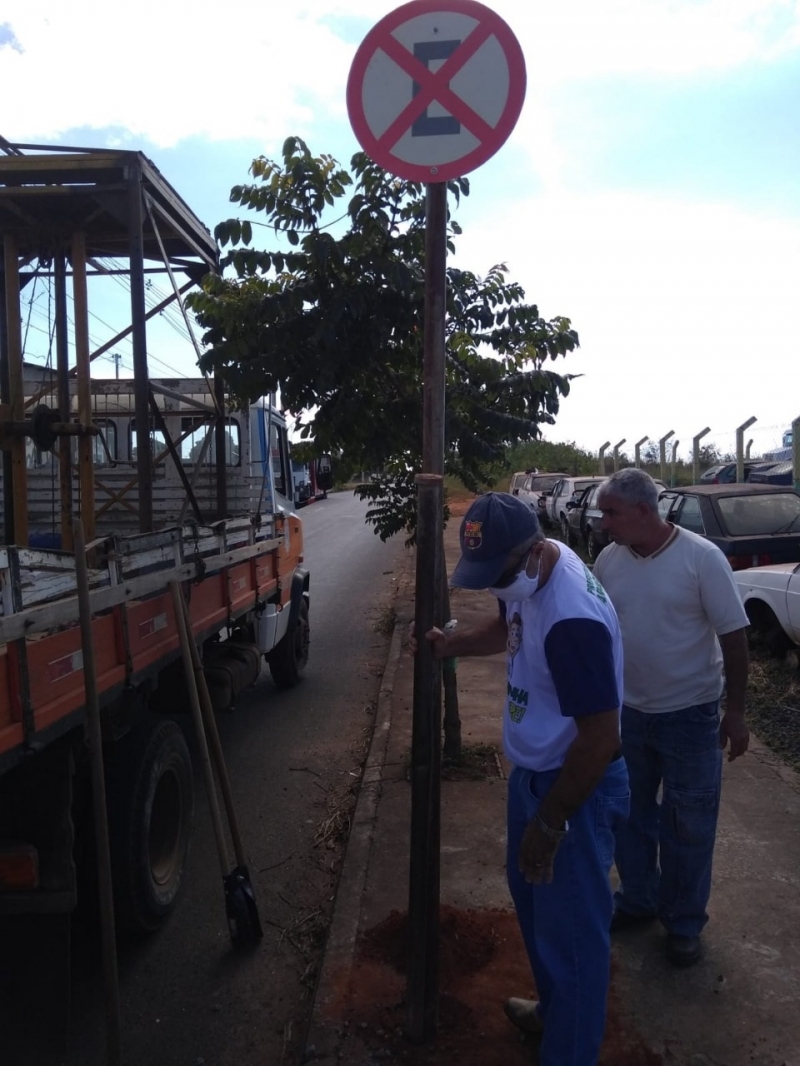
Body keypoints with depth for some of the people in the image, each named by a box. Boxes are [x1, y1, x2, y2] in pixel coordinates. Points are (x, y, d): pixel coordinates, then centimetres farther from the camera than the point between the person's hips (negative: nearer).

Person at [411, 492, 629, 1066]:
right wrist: (455, 643, 2)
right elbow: (509, 628, 18)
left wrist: (548, 825, -20)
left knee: (570, 927, 8)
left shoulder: (572, 620, -34)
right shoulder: (530, 569, -5)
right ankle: (554, 1008, 51)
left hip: (577, 787, -10)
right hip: (534, 770, 10)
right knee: (531, 896, 27)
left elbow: (600, 738, -29)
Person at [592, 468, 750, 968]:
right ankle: (637, 900, 40)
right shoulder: (608, 560, -4)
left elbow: (734, 636, -12)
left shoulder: (701, 557, -17)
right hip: (626, 711, 4)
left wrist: (735, 712, -10)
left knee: (687, 826, 10)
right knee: (629, 815, 18)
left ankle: (684, 923, 30)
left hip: (689, 715, -4)